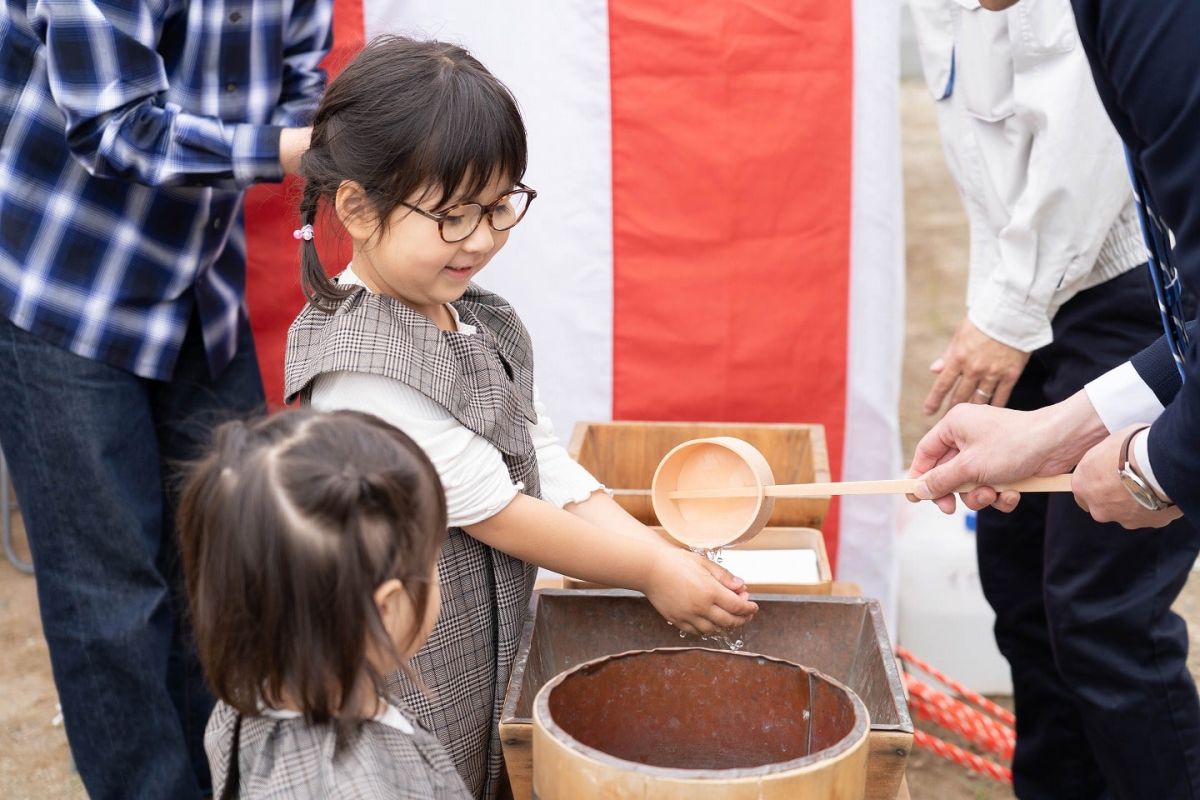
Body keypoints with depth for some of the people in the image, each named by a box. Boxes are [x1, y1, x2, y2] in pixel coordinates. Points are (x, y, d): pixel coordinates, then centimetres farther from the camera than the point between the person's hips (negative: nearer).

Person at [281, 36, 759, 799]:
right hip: (406, 699, -8)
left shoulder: (478, 324, 3)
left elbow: (549, 468, 3)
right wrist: (652, 573, -12)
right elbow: (494, 510, -20)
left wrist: (667, 556, -9)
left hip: (488, 664, 8)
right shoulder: (359, 370, -24)